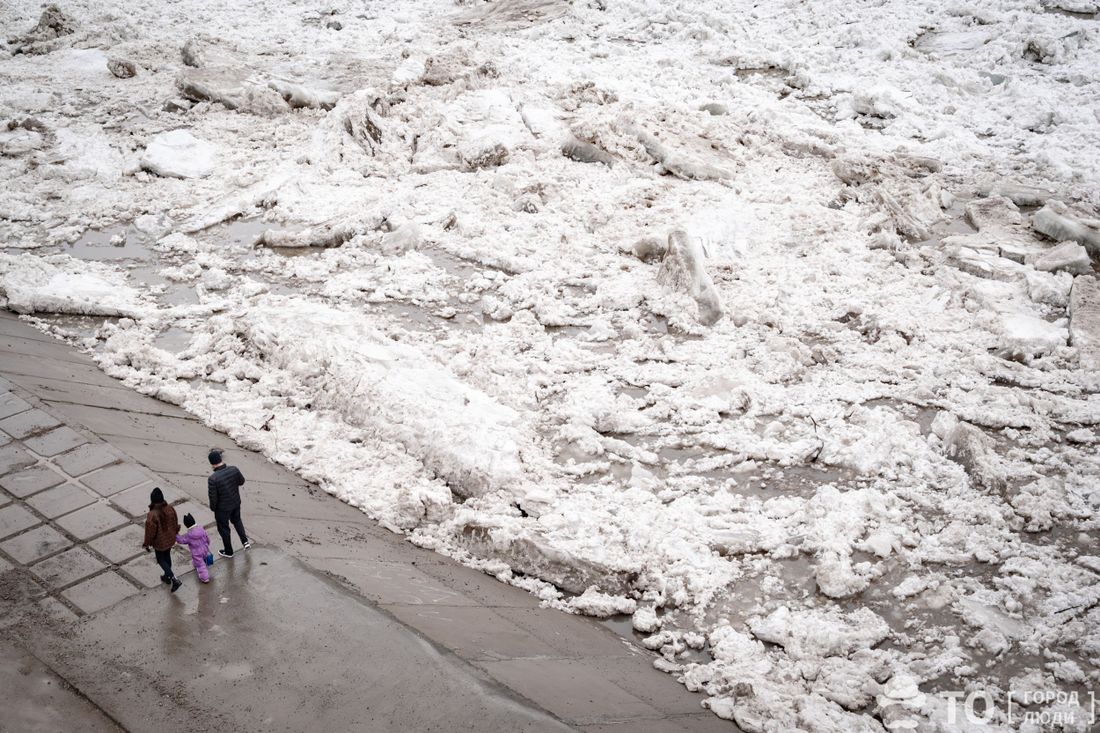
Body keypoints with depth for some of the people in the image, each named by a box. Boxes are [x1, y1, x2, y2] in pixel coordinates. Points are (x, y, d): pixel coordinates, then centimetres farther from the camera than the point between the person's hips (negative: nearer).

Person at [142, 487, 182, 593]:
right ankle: (167, 577, 45)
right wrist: (175, 532, 20)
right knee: (167, 556, 27)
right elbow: (175, 523, 0)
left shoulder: (152, 515, -33)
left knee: (161, 560, 15)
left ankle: (174, 579, 4)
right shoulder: (170, 508, -16)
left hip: (160, 542, -5)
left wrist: (146, 544, -5)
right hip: (170, 539, 5)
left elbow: (150, 532, -22)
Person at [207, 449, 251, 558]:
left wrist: (212, 508, -3)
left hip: (223, 508, -4)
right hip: (236, 503, 4)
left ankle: (228, 551, 37)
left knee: (223, 529, 19)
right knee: (237, 520, 34)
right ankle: (245, 541, 31)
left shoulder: (213, 479, -32)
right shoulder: (234, 469, -19)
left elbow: (213, 497, -22)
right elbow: (241, 481, 0)